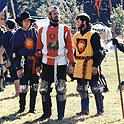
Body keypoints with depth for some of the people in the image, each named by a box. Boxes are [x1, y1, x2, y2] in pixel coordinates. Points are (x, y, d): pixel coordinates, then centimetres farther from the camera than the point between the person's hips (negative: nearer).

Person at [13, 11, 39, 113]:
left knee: (34, 86, 5)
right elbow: (16, 52, -1)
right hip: (24, 62, -3)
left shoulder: (34, 32, 11)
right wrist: (18, 68, -8)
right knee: (23, 86, -5)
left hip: (35, 62, 3)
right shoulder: (18, 34, 1)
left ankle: (32, 108, 13)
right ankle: (22, 107, 10)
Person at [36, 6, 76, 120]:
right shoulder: (42, 30, 7)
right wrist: (38, 64, 9)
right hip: (47, 64, 2)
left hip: (61, 64, -2)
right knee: (44, 89, 3)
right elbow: (39, 49, 12)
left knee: (61, 90, -3)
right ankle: (47, 112, 17)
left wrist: (71, 63, -4)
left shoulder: (65, 30, 2)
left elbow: (70, 48, 2)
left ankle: (61, 114, 5)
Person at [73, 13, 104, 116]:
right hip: (79, 66, 7)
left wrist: (95, 66, -16)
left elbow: (98, 52, -9)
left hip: (90, 65, -7)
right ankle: (85, 110, 17)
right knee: (81, 88, 8)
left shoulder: (93, 35, -6)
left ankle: (100, 110, 5)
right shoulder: (76, 36, 14)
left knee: (95, 88, -4)